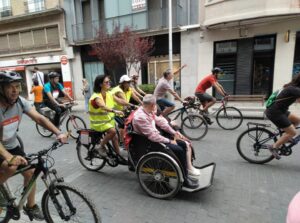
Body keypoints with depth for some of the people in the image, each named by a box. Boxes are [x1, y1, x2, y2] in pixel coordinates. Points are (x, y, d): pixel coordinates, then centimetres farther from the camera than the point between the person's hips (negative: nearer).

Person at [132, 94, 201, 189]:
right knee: (179, 150, -21)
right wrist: (169, 141, -18)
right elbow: (152, 136, -27)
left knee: (184, 144, 4)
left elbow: (160, 121, 11)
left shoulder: (149, 112, 3)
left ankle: (189, 168, 13)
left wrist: (174, 133, 6)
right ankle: (184, 180, -8)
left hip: (156, 137, 10)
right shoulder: (140, 117, -26)